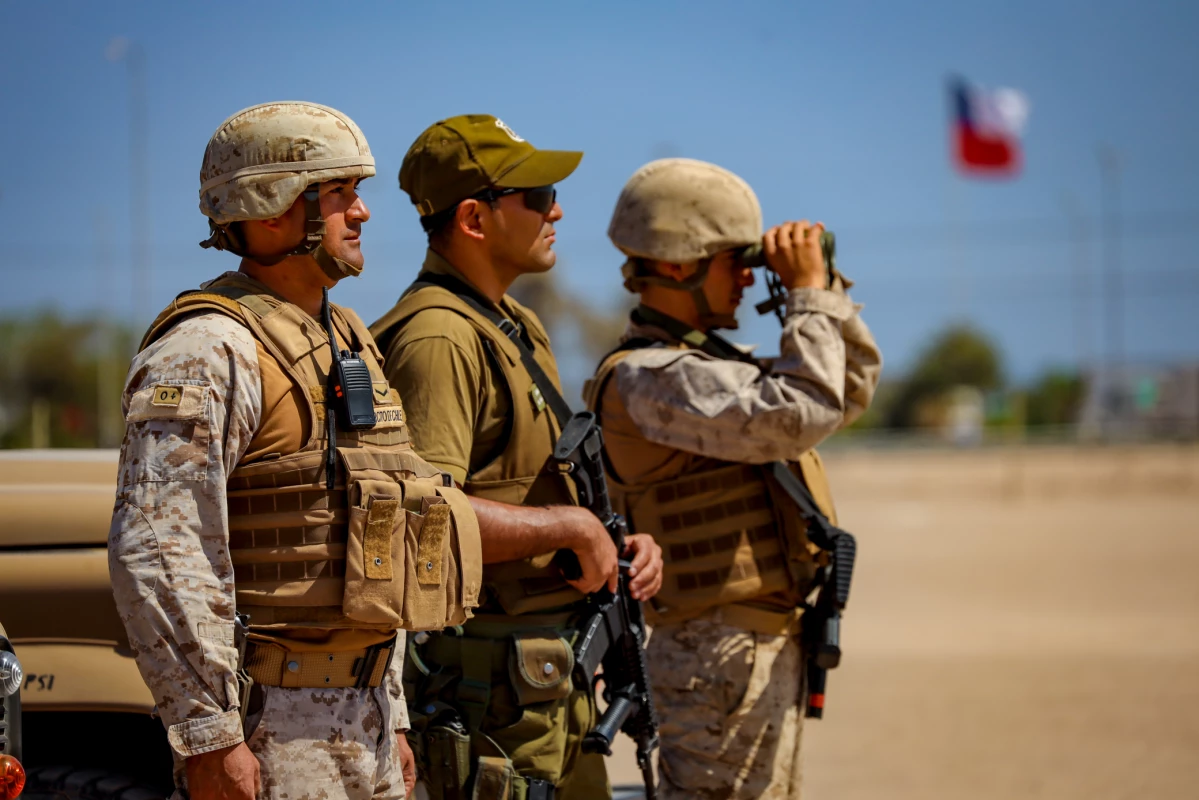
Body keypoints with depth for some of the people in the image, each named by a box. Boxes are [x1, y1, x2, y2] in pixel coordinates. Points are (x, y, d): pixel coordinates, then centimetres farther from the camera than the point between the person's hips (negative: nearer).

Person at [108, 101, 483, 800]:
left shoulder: (347, 342, 16)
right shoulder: (209, 352, -13)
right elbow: (157, 553, -21)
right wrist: (207, 736, -24)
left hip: (360, 713, 9)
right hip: (270, 719, -9)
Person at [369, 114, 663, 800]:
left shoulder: (519, 326, 17)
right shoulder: (438, 339, -17)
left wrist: (620, 543, 8)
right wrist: (575, 527, -17)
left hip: (556, 680, 10)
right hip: (487, 688, -10)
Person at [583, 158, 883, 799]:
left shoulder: (712, 360, 16)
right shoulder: (646, 377, -16)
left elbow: (852, 389, 21)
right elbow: (797, 415, -26)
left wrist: (826, 287, 9)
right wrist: (808, 294, -15)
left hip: (767, 646, 10)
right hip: (724, 654, -10)